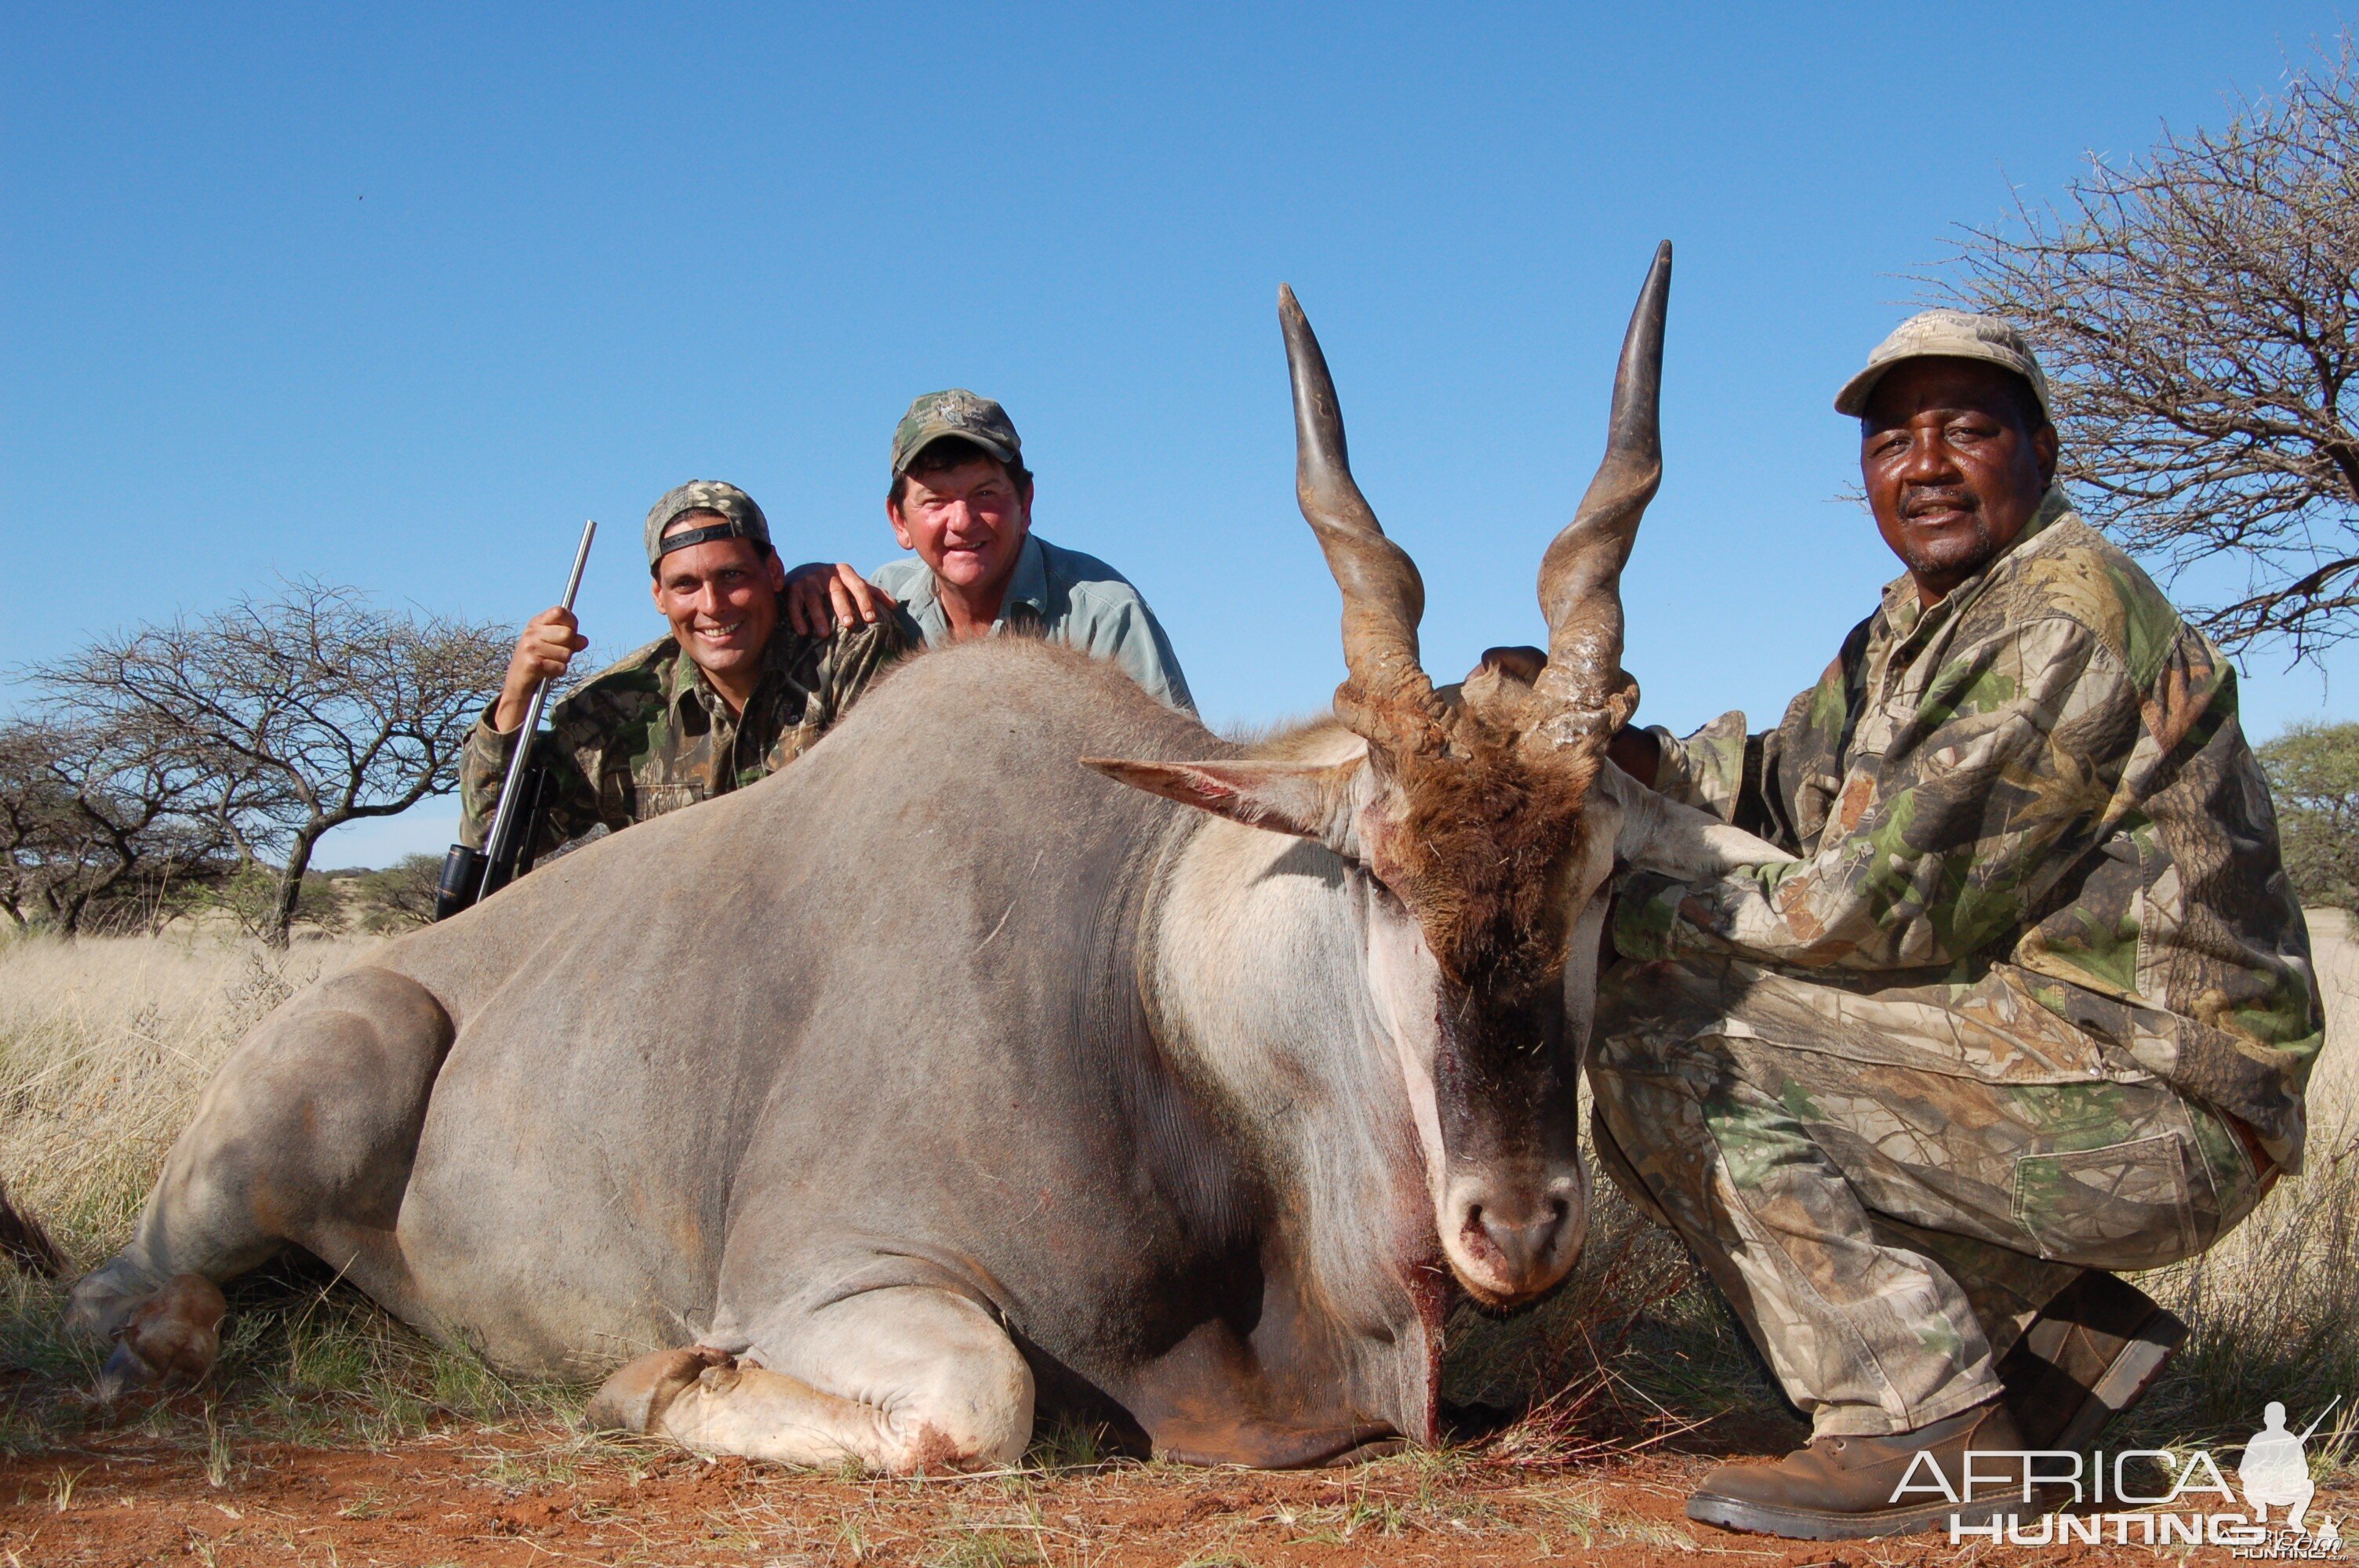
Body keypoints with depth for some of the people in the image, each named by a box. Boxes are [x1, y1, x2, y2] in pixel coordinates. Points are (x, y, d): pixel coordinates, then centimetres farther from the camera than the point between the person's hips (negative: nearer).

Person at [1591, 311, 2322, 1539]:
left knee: (1658, 1027, -17)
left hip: (2147, 1107, -10)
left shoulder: (2068, 621, -16)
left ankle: (1930, 1431, -14)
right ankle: (2052, 1341, 10)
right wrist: (1606, 747, -4)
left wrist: (1629, 916, -10)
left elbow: (1882, 906, -19)